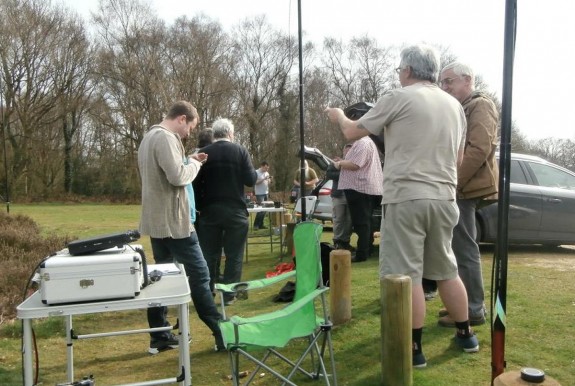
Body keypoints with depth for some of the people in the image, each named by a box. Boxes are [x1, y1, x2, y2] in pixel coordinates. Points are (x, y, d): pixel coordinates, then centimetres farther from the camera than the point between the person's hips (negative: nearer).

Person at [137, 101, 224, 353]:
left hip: (157, 221, 10)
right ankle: (221, 334, 2)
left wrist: (188, 162, 12)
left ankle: (159, 337, 18)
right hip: (173, 220, -10)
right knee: (199, 275, -5)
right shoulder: (166, 138, -15)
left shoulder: (149, 137, 18)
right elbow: (178, 176, -25)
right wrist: (194, 163, -7)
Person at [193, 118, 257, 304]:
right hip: (235, 211, -2)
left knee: (209, 254, 10)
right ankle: (229, 294, 10)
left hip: (209, 211, 2)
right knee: (234, 254, 7)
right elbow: (250, 180, -8)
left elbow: (196, 184, -1)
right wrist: (256, 173, 14)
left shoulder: (203, 153, 0)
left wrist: (200, 207, 11)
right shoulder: (240, 151, -4)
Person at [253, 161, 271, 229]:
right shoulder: (256, 172, -7)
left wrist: (269, 179, -5)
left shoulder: (267, 173, 13)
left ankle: (260, 224, 13)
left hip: (266, 193, 7)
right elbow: (256, 182, -15)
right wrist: (264, 179, -21)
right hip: (259, 194, -7)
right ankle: (256, 225, -3)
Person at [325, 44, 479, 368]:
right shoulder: (455, 105, 14)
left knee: (406, 275, -1)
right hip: (444, 199, 7)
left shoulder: (398, 98, -4)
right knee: (446, 271, 19)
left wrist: (339, 117, 23)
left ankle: (414, 348, 5)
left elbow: (353, 133, 3)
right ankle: (466, 334, 30)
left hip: (405, 198, -7)